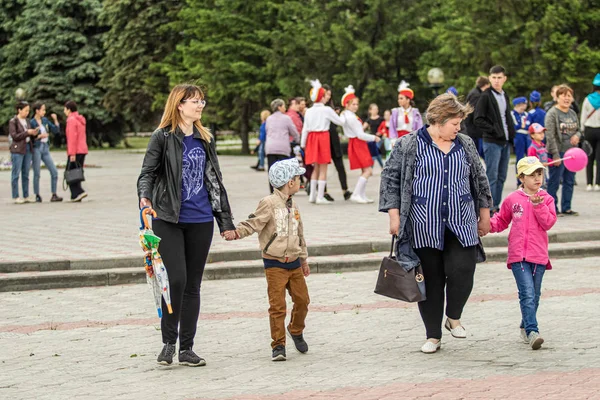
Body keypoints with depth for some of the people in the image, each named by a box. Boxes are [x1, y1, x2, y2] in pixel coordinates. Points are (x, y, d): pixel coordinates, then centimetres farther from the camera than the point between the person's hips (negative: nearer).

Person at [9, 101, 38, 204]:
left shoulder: (26, 121, 14)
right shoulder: (13, 121, -5)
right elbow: (14, 136, -13)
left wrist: (34, 134, -2)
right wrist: (27, 132, -16)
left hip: (28, 149, 7)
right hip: (17, 149, -7)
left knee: (26, 173, 8)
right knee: (16, 173, -3)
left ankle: (26, 196, 11)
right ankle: (15, 197, 0)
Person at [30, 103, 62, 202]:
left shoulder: (45, 120, 10)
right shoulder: (32, 123, -7)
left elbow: (56, 131, 10)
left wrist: (55, 120, 0)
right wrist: (40, 136, -17)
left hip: (45, 149, 6)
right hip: (36, 149, -6)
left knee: (54, 172, -1)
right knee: (37, 174, 0)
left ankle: (54, 195, 3)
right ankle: (37, 196, 9)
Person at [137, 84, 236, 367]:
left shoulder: (206, 139, 13)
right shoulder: (163, 137, -2)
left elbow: (215, 181, 17)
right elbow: (148, 172, -7)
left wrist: (225, 220, 16)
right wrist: (145, 196, -29)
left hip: (201, 221, 5)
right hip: (169, 219, -5)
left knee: (192, 285, 7)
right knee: (176, 279, -14)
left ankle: (187, 348, 13)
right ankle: (169, 342, 3)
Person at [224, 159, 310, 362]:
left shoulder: (293, 206, 13)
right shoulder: (269, 204, -11)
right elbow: (253, 223, -18)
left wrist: (304, 259, 27)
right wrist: (236, 232, -36)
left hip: (294, 263, 7)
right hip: (275, 263, -7)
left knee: (302, 300, 10)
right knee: (277, 305, -7)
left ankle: (296, 331, 35)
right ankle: (278, 345, 0)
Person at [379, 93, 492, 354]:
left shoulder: (465, 145, 11)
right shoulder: (409, 145, -2)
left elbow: (480, 181, 19)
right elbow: (390, 178, 0)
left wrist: (484, 216, 18)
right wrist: (394, 215, -6)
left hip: (461, 225, 2)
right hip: (424, 228, -2)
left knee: (462, 272, -12)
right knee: (431, 280, 3)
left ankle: (454, 318, 16)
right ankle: (433, 336, 15)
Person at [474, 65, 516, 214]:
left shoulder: (505, 96, 16)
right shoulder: (486, 96, -7)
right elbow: (478, 119, -11)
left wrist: (511, 133, 10)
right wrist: (493, 130, -15)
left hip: (505, 141, 8)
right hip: (492, 142, -8)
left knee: (501, 176, 10)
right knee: (492, 176, -8)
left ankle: (496, 205, 16)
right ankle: (489, 208, -6)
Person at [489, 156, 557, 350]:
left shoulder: (546, 199, 6)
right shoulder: (512, 199, 5)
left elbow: (548, 223, -6)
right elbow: (501, 220, 16)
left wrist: (538, 205, -16)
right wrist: (488, 225, -3)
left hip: (539, 256, 2)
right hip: (518, 255, -2)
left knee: (534, 296, 12)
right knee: (527, 294, -15)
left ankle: (525, 327, 29)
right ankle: (532, 331, -22)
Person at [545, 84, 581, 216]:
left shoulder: (573, 113, 11)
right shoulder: (552, 113, -10)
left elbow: (577, 130, 24)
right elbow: (550, 136, -14)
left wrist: (577, 135, -2)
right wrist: (555, 155, -18)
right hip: (558, 152, -7)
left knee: (569, 182, 11)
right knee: (554, 182, -1)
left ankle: (566, 208, 20)